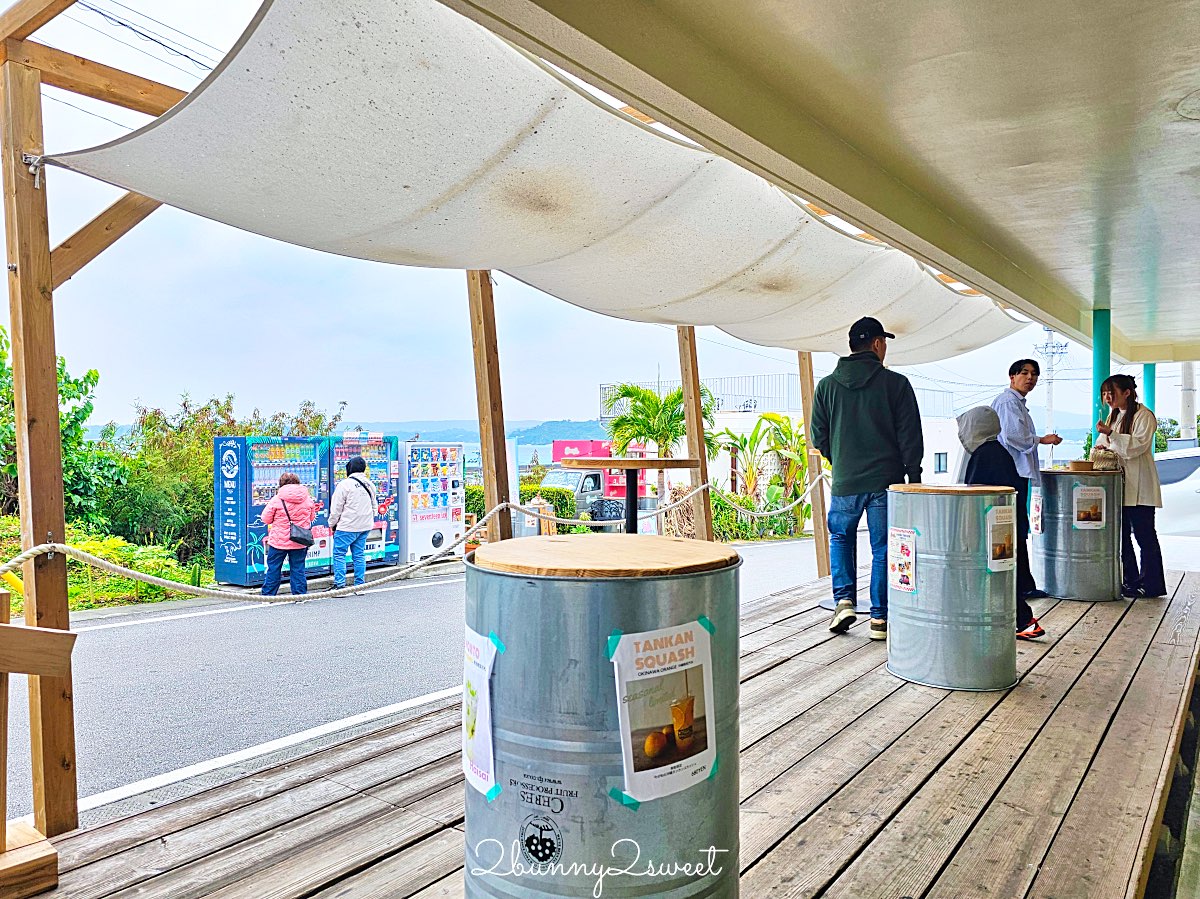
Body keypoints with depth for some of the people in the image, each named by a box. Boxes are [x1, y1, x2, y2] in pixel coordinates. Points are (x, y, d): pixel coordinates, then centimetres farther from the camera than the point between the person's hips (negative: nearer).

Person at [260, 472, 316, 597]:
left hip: (279, 541, -2)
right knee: (298, 569, 10)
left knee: (273, 569, 10)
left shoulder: (277, 499, -11)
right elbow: (312, 517, 13)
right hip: (300, 542, 3)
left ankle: (268, 594, 18)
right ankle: (300, 594, 12)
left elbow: (265, 519, -3)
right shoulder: (308, 499, -1)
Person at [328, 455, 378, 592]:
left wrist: (332, 524, 5)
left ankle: (339, 585, -4)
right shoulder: (369, 484, 10)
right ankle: (359, 585, 12)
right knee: (359, 554, 11)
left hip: (347, 526, -7)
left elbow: (336, 509, -8)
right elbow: (374, 506, 20)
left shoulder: (345, 485, -13)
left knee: (339, 554, 0)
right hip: (365, 526, 7)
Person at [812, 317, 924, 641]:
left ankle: (844, 600, 8)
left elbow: (818, 436, 6)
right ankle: (880, 618, 11)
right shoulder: (896, 383, -4)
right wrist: (913, 476, 4)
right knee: (883, 548, 7)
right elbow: (910, 436, -4)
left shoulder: (826, 385, 2)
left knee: (840, 537, 22)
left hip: (845, 481, 2)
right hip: (887, 480, -1)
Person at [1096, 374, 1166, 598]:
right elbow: (1105, 443, 26)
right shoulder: (1113, 415, 17)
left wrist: (1111, 434, -28)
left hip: (1138, 487, -8)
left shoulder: (1143, 416, -8)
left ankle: (1150, 584, 3)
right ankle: (1130, 581, 18)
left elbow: (1139, 445, -20)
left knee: (1144, 535, -3)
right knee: (1121, 535, 10)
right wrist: (1101, 448, 5)